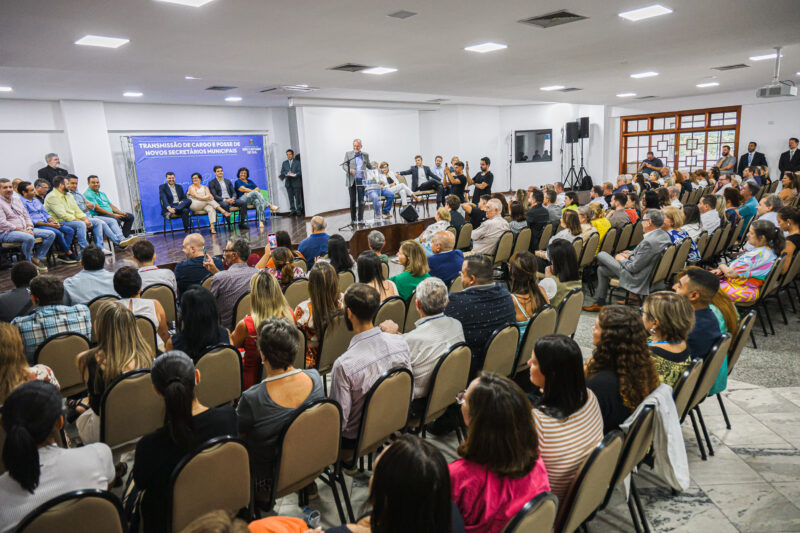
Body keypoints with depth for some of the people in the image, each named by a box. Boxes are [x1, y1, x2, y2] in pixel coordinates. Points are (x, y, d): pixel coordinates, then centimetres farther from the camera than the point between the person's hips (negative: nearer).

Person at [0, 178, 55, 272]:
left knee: (51, 234, -6)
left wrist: (29, 228, -2)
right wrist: (21, 230, -19)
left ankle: (37, 258, -4)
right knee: (29, 238, -38)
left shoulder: (17, 200, 18)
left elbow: (26, 216, 18)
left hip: (25, 230, 8)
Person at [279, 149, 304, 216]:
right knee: (291, 197, 1)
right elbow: (282, 172, 11)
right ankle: (292, 210, 6)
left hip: (296, 182, -3)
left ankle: (299, 210, 1)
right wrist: (287, 173, -10)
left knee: (297, 197, -4)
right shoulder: (284, 163, 16)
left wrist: (295, 174, -19)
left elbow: (300, 171, 0)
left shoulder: (297, 162, 7)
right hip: (288, 183, 3)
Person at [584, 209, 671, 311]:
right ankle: (599, 302, 32)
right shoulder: (664, 235, -2)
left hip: (636, 277, -10)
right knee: (601, 269, 22)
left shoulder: (648, 242, -32)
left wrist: (622, 259, -7)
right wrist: (631, 254, 9)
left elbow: (634, 268, -26)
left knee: (601, 255, 0)